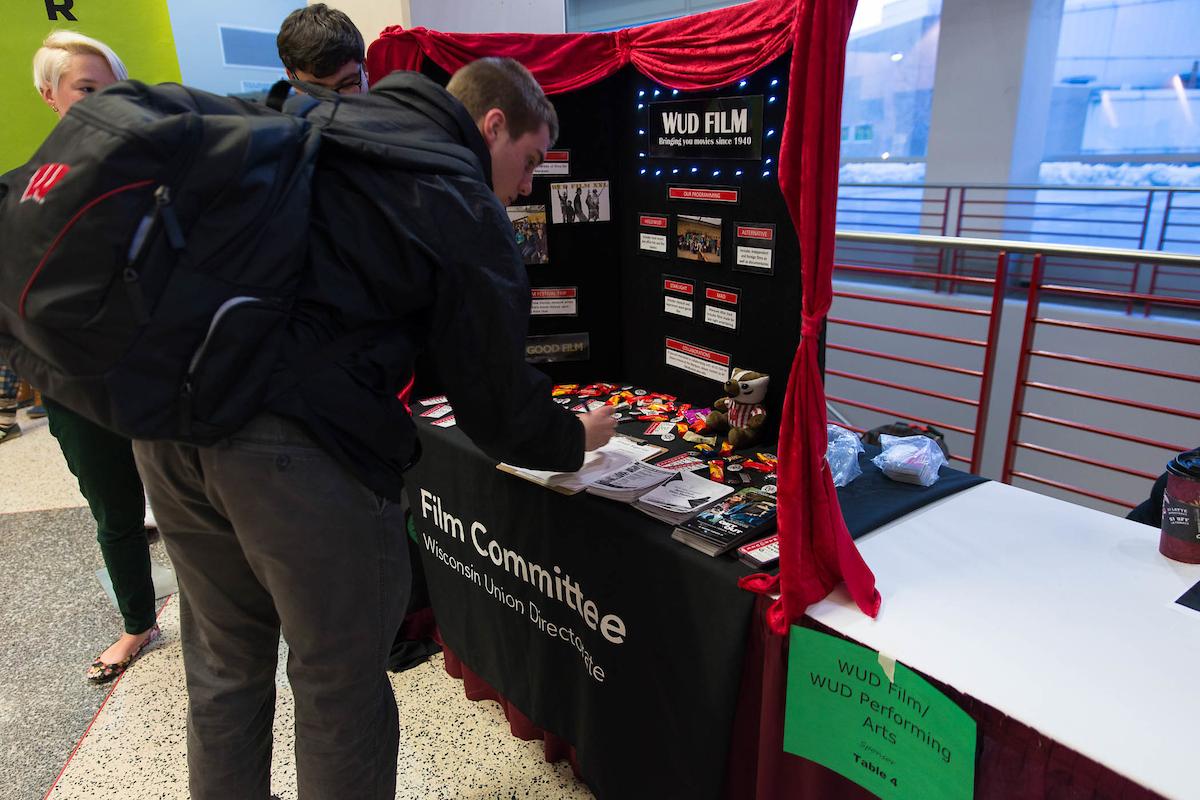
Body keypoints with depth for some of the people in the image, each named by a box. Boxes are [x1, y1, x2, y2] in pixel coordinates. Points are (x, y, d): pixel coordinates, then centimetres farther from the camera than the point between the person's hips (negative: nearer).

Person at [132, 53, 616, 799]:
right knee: (342, 690, 12)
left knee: (225, 666, 25)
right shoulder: (464, 207, -3)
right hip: (300, 449, -8)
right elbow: (495, 397, -2)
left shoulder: (312, 129, 19)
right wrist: (575, 437, 16)